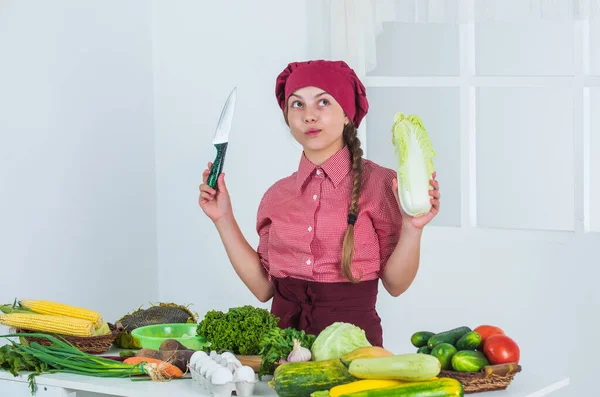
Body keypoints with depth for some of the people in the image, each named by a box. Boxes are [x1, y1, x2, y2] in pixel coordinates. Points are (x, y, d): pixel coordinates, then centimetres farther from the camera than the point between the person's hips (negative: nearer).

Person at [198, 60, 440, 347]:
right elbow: (263, 287, 8)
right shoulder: (277, 196, 10)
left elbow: (395, 283, 0)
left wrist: (412, 229, -15)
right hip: (283, 338, 3)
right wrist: (224, 220, 8)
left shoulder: (380, 184, -2)